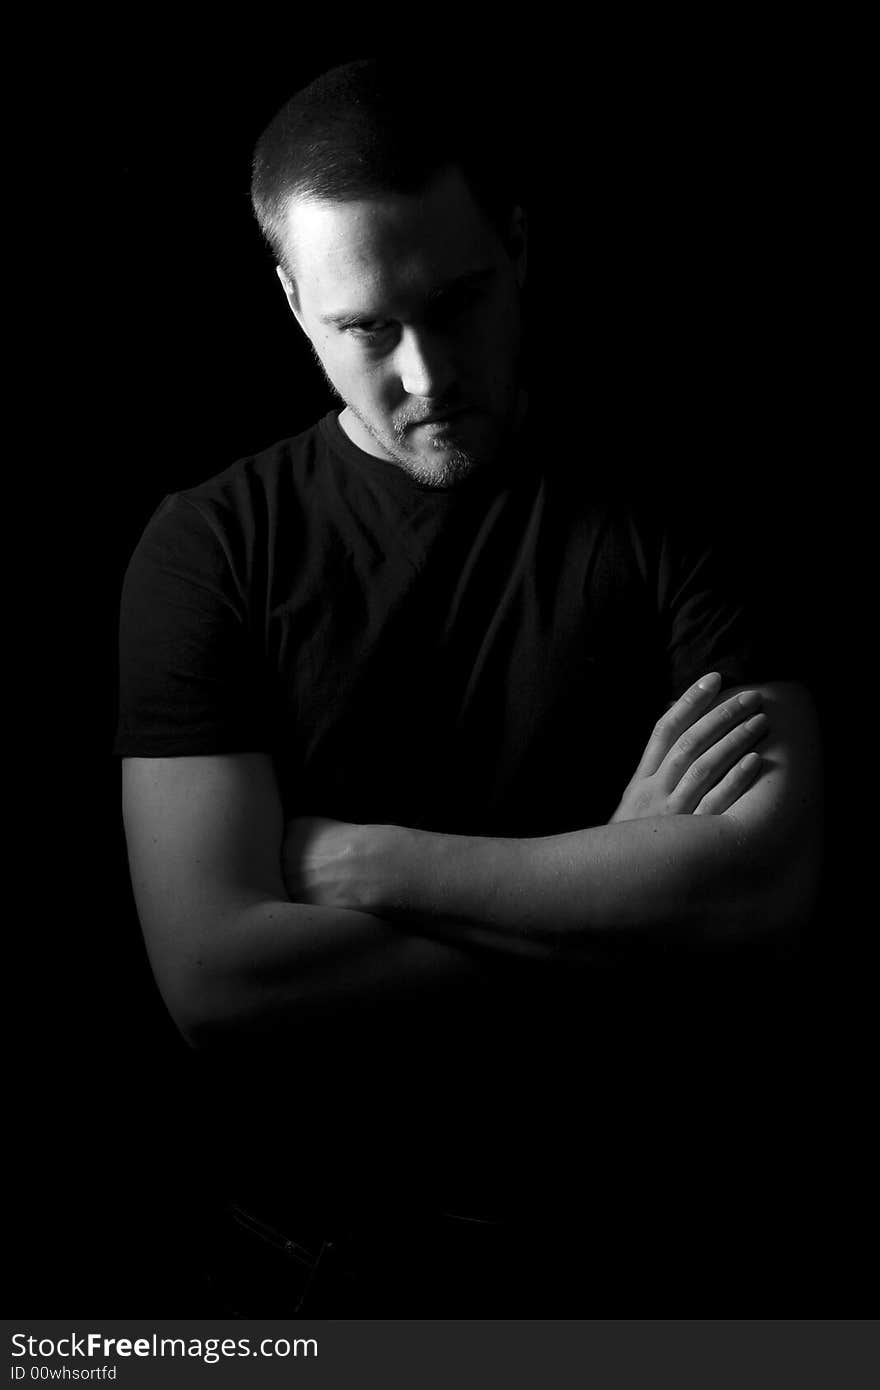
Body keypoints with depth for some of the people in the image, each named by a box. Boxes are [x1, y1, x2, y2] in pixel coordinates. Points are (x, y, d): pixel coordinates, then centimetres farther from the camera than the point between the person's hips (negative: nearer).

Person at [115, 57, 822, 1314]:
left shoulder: (673, 508, -8)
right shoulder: (211, 546, -9)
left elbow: (769, 875, -20)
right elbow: (215, 975, -18)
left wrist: (366, 861, -19)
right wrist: (621, 881, -18)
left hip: (613, 1242, 1)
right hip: (308, 1252, 0)